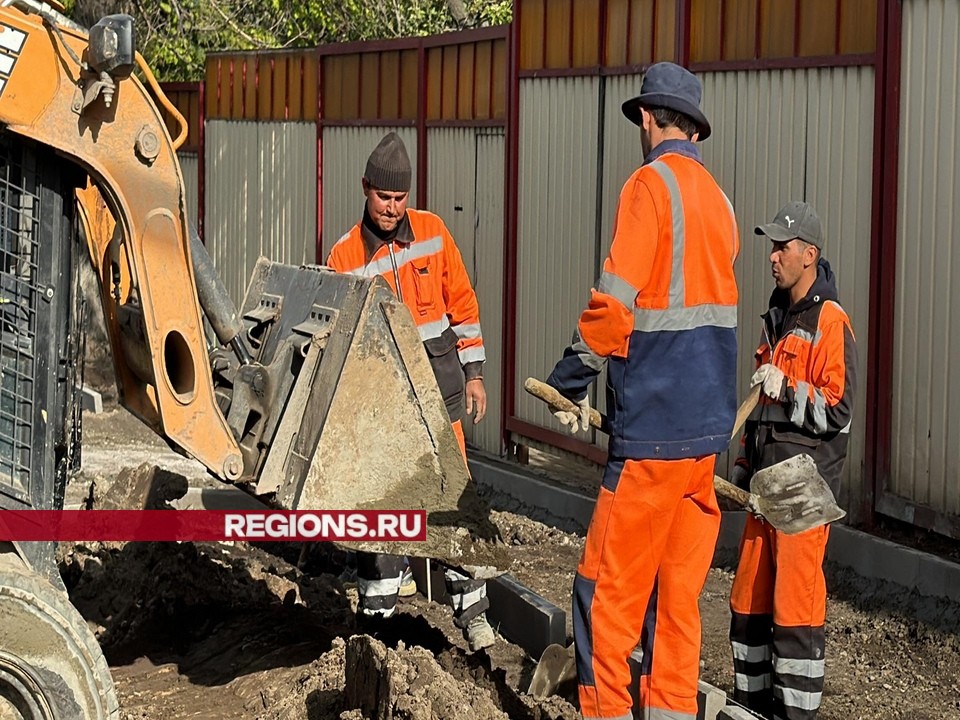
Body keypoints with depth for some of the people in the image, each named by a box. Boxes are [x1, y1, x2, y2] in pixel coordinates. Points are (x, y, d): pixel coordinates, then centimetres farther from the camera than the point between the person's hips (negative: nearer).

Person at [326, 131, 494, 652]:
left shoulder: (432, 231, 2)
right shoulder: (345, 256, -1)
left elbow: (461, 301, 8)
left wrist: (473, 372, 6)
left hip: (437, 376, 1)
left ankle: (471, 608, 9)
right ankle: (376, 611, 13)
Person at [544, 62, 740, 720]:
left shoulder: (651, 184, -10)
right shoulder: (717, 199, 15)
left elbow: (615, 301, -17)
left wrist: (572, 381, -5)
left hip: (656, 426, -8)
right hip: (709, 422, 8)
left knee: (607, 589, -3)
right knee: (677, 590, 12)